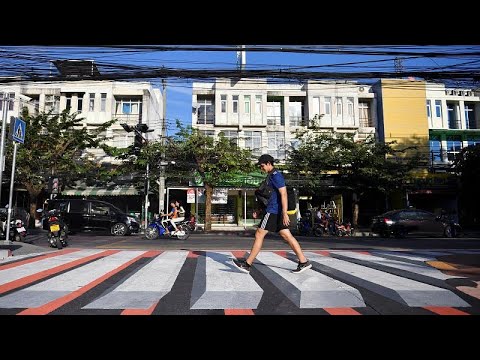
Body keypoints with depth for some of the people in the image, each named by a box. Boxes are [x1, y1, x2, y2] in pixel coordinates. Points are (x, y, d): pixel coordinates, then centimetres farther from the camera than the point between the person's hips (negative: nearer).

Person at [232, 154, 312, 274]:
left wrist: (285, 213, -25)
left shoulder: (276, 175, -12)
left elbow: (283, 194, -20)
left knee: (259, 234, -5)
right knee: (286, 236, 8)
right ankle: (303, 261, 10)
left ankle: (247, 264, 2)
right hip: (275, 211, 10)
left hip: (273, 211, -10)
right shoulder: (271, 176, 19)